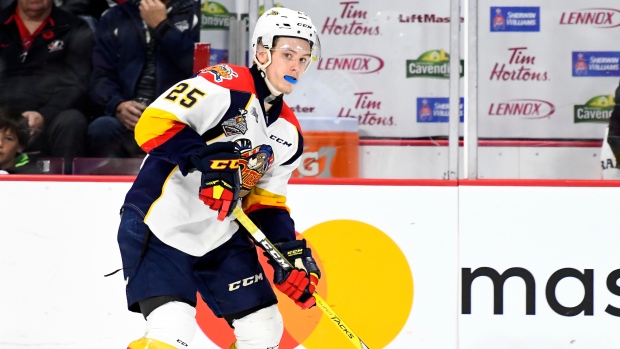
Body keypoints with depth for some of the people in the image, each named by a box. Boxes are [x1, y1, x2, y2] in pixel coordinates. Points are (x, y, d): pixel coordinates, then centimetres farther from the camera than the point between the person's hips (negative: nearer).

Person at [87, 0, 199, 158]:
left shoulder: (194, 14, 12)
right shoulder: (114, 18, 19)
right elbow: (101, 77, 9)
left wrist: (161, 26, -1)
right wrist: (118, 106, -11)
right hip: (129, 117, 2)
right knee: (101, 129, -33)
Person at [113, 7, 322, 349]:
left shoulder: (288, 134, 9)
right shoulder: (227, 85, -17)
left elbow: (265, 202, 14)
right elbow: (153, 124, -25)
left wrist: (290, 251, 0)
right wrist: (205, 159, -35)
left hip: (220, 235, 8)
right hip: (160, 226, -8)